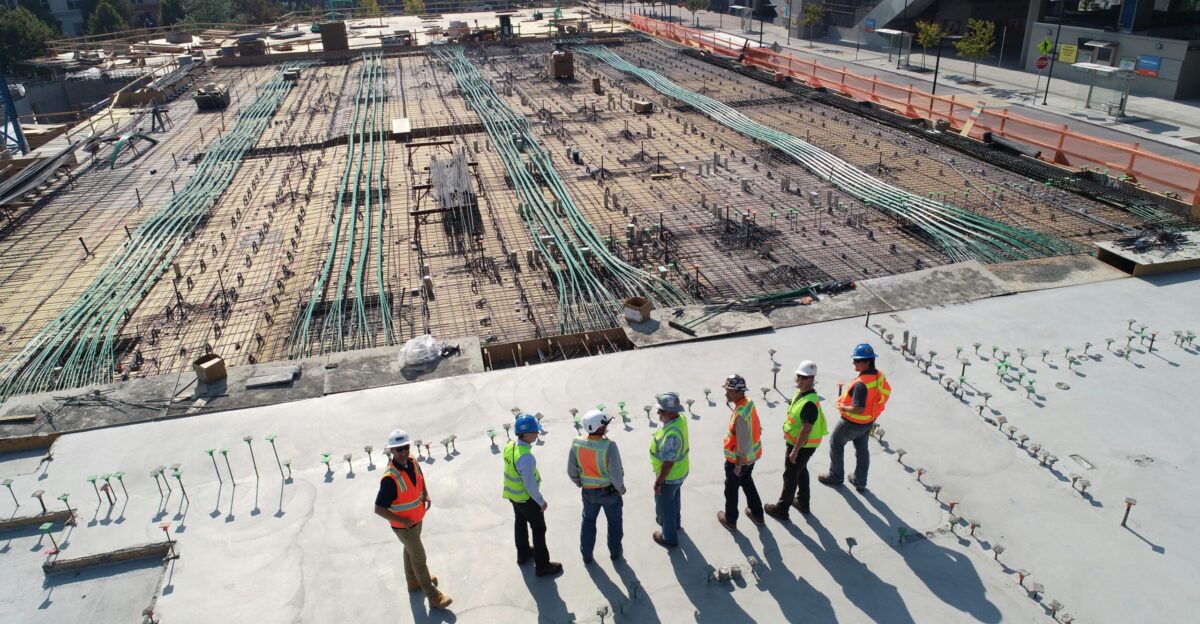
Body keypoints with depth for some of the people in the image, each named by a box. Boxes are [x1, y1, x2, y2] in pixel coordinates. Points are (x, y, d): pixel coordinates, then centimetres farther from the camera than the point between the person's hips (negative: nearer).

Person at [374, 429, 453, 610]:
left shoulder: (412, 462, -13)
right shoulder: (390, 478, -36)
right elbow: (379, 509, -32)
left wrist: (426, 495, -2)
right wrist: (402, 521, -27)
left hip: (417, 519, 7)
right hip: (404, 525, -7)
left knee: (410, 550, 29)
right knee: (419, 558, 7)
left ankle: (413, 581, 52)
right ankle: (433, 596, 22)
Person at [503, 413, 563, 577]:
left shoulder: (509, 447, -10)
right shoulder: (526, 457, -36)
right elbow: (530, 484, -28)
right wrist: (541, 501, -15)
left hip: (512, 494, 8)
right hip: (527, 498, -8)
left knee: (520, 523, 28)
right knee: (539, 529, 10)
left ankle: (523, 554, 49)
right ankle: (542, 566, 23)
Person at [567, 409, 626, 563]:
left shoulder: (577, 444, -18)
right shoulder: (609, 446, -31)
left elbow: (571, 471, -7)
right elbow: (616, 474, -27)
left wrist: (580, 484, 13)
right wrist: (621, 488, -7)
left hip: (588, 491, 3)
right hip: (609, 491, -3)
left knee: (588, 520, 26)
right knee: (614, 521, 23)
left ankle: (586, 554, 38)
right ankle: (615, 552, 41)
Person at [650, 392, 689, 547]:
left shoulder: (671, 435, -40)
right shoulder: (681, 418, -13)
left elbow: (668, 463, -31)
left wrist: (658, 482, -19)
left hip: (669, 476, -8)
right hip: (681, 471, 8)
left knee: (664, 505, 15)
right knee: (673, 499, 32)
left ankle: (669, 538, 35)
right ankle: (673, 522, 56)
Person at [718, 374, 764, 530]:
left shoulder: (740, 415, -35)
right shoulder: (749, 403, -7)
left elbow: (743, 443, -29)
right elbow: (755, 427, 7)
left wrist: (738, 465, -18)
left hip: (738, 458, -8)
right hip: (752, 455, 8)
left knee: (731, 489, 15)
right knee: (747, 482, 29)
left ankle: (730, 520, 35)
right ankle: (757, 515, 44)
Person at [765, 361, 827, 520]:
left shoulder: (810, 403, -32)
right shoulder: (801, 392, -1)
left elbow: (806, 430, -30)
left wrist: (794, 451, -25)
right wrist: (788, 434, 21)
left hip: (802, 446, -10)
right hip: (797, 442, 10)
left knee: (790, 476, 5)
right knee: (801, 471, 24)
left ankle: (781, 509, 20)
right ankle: (803, 502, 42)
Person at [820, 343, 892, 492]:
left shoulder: (861, 383, -36)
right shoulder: (880, 376, -9)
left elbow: (858, 409, -36)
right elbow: (886, 392, 9)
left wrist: (844, 408, -18)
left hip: (853, 423, -7)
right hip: (869, 422, 8)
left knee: (836, 444, 17)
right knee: (862, 449, 23)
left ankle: (835, 477, 30)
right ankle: (860, 482, 37)